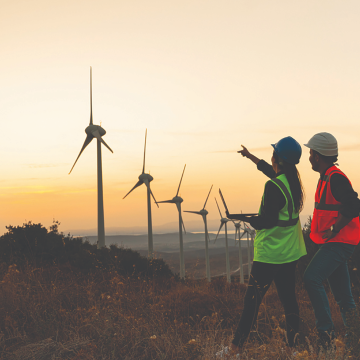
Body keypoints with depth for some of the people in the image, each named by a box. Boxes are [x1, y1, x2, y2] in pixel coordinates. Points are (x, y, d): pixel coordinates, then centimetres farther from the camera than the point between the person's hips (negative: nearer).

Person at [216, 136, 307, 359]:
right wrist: (251, 156, 38)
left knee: (252, 300, -2)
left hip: (269, 254, -8)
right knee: (288, 298, 12)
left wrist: (241, 217, -8)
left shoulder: (273, 187, -20)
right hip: (290, 253, 8)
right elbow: (271, 171, 26)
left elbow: (266, 222, -21)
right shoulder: (293, 180, 6)